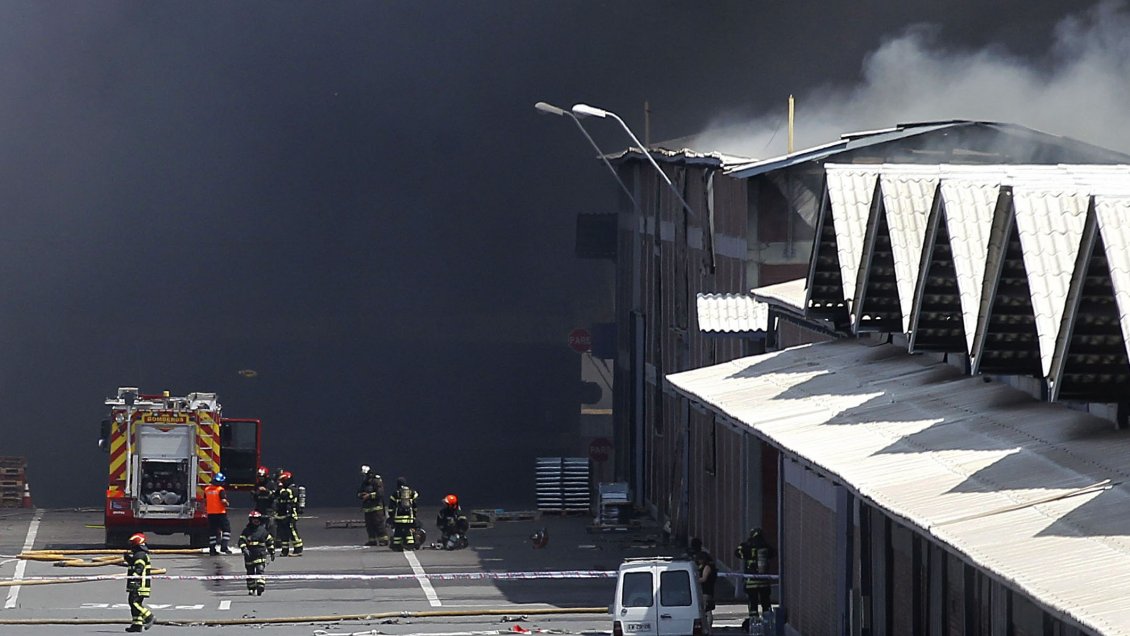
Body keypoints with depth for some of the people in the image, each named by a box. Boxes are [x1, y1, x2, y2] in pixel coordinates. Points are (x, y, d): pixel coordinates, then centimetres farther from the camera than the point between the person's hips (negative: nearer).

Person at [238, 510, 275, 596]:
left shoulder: (263, 530, 7)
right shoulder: (246, 531, 5)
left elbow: (270, 541, 15)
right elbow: (241, 541, -1)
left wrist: (272, 553, 17)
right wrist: (244, 549, -20)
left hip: (261, 554, -2)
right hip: (249, 555, 2)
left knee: (260, 570, -16)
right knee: (250, 572, 9)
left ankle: (260, 586, -24)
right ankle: (251, 589, 20)